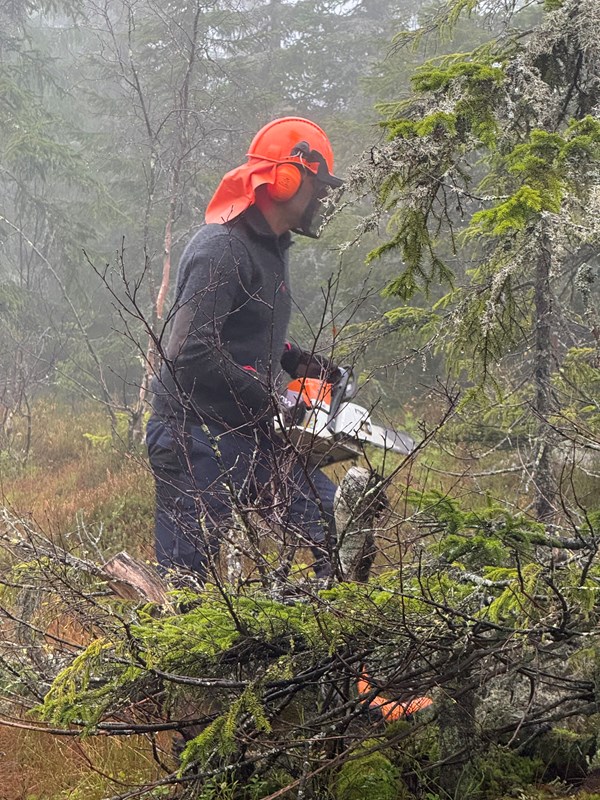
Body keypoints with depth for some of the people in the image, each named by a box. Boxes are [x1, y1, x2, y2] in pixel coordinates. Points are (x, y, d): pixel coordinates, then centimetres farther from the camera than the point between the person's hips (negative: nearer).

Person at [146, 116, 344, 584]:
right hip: (195, 441, -9)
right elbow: (191, 355, -26)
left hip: (249, 436, 10)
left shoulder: (270, 248, 13)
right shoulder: (221, 250, -18)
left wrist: (298, 362, 8)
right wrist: (270, 405, -18)